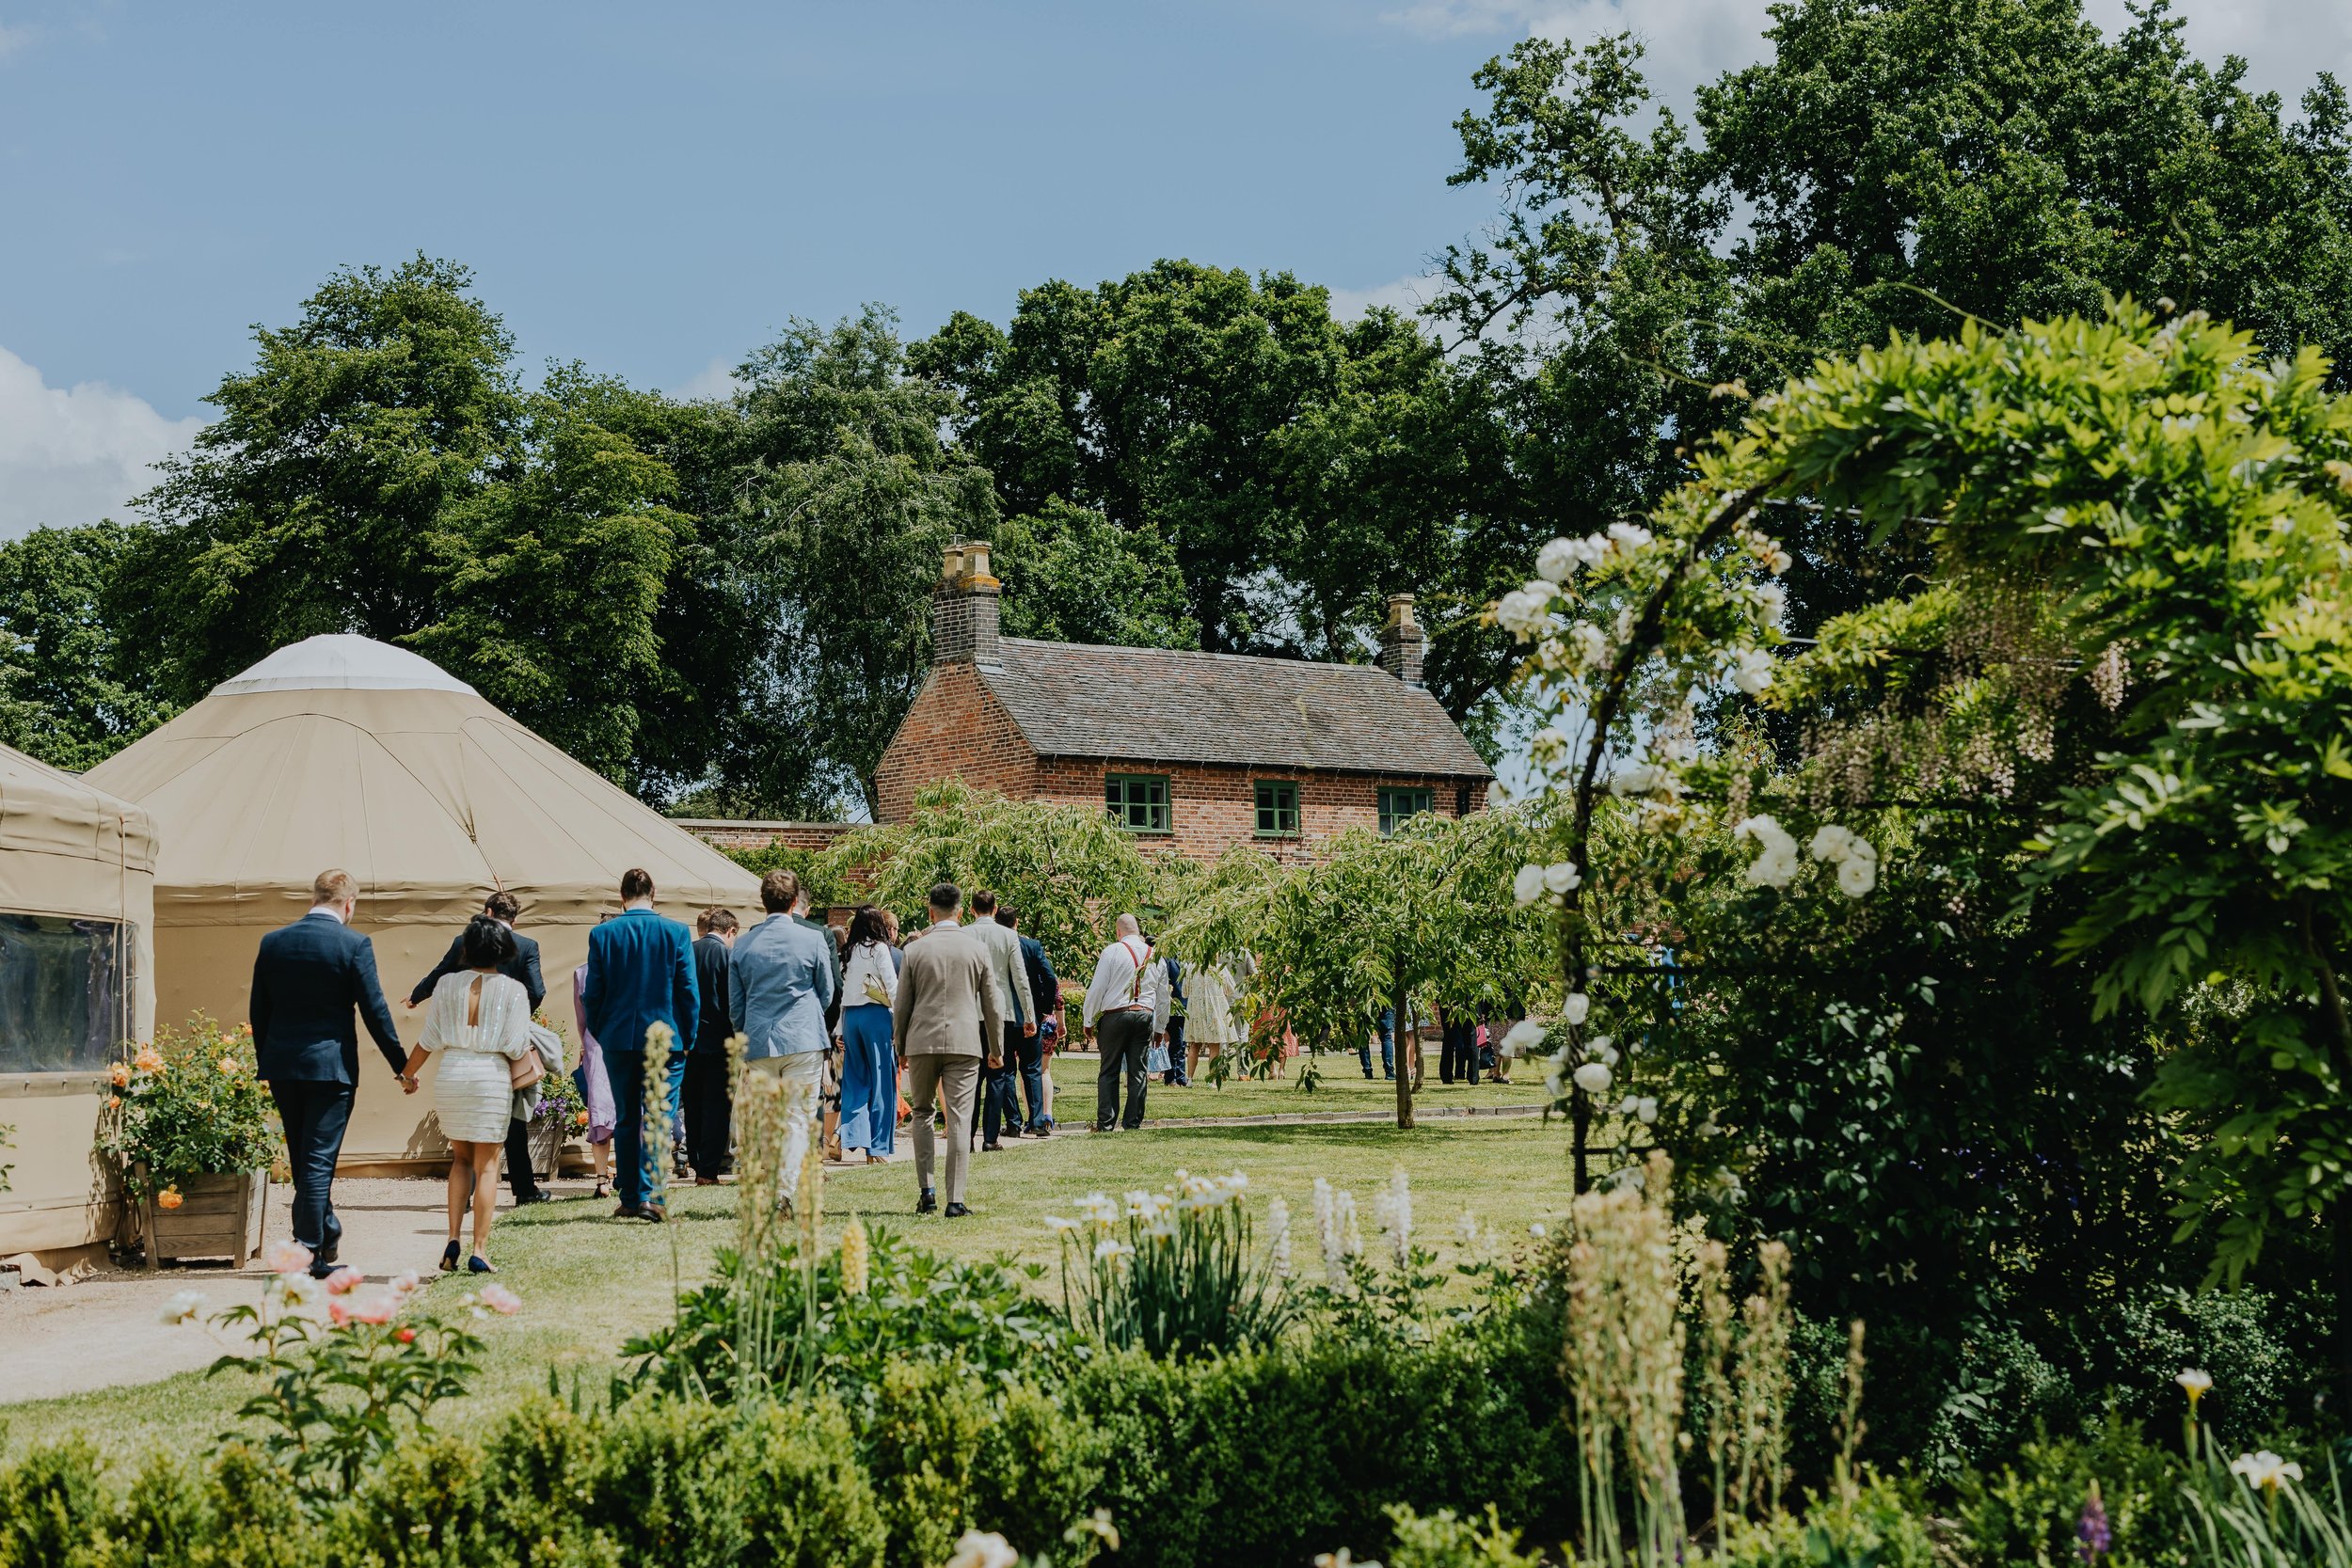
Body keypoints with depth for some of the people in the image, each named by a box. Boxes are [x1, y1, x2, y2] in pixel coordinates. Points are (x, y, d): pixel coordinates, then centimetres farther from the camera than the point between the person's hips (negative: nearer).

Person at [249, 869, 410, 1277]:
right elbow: (375, 1011, -8)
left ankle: (328, 1234, 29)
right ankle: (309, 1253, -2)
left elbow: (258, 1013, 9)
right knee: (319, 1161, -1)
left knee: (303, 1160, 17)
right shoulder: (354, 945, -9)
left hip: (282, 1066, 4)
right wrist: (402, 1067, 0)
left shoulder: (272, 942, 5)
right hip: (330, 1066, -4)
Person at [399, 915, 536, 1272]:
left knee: (461, 1158, 19)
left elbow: (429, 1040, 5)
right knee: (486, 1165, 5)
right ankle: (480, 1250, 0)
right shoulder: (513, 990, -5)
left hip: (450, 1075, 3)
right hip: (492, 1075, -3)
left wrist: (407, 1073, 19)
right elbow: (516, 1046, -8)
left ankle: (453, 1240, 7)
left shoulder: (447, 985, 2)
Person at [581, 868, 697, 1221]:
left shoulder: (602, 934, -2)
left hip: (619, 1039, 2)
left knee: (625, 1121, 11)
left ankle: (629, 1199, 13)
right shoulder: (676, 932, -5)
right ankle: (650, 1195, -11)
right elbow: (688, 991, -3)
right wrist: (688, 1039, 6)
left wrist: (599, 1033, 14)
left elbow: (593, 993, 0)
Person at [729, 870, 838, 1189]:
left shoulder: (743, 943, 4)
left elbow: (735, 1004, 10)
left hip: (758, 1043, 3)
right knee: (798, 1122, -1)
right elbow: (827, 994, 8)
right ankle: (786, 1191, -8)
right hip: (803, 1041, -3)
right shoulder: (815, 938, -4)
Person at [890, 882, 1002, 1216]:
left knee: (922, 1113, 16)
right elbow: (991, 1003, 7)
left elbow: (902, 1004, 4)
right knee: (959, 1119, 0)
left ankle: (926, 1191, 7)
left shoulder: (915, 950, 0)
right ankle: (955, 1199, -5)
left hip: (922, 1041, 0)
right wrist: (996, 1048, 17)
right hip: (964, 1043, 0)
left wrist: (900, 1047, 16)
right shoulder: (977, 949, 2)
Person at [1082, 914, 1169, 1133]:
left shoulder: (1112, 951, -5)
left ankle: (1106, 1123, -1)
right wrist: (1160, 1028, 23)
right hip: (1145, 1016, 3)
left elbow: (1097, 988, -5)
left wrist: (1089, 1021, 5)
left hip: (1115, 1015, -3)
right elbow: (1163, 994, 14)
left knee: (1109, 1073, 2)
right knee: (1138, 1073, 6)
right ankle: (1133, 1123, 5)